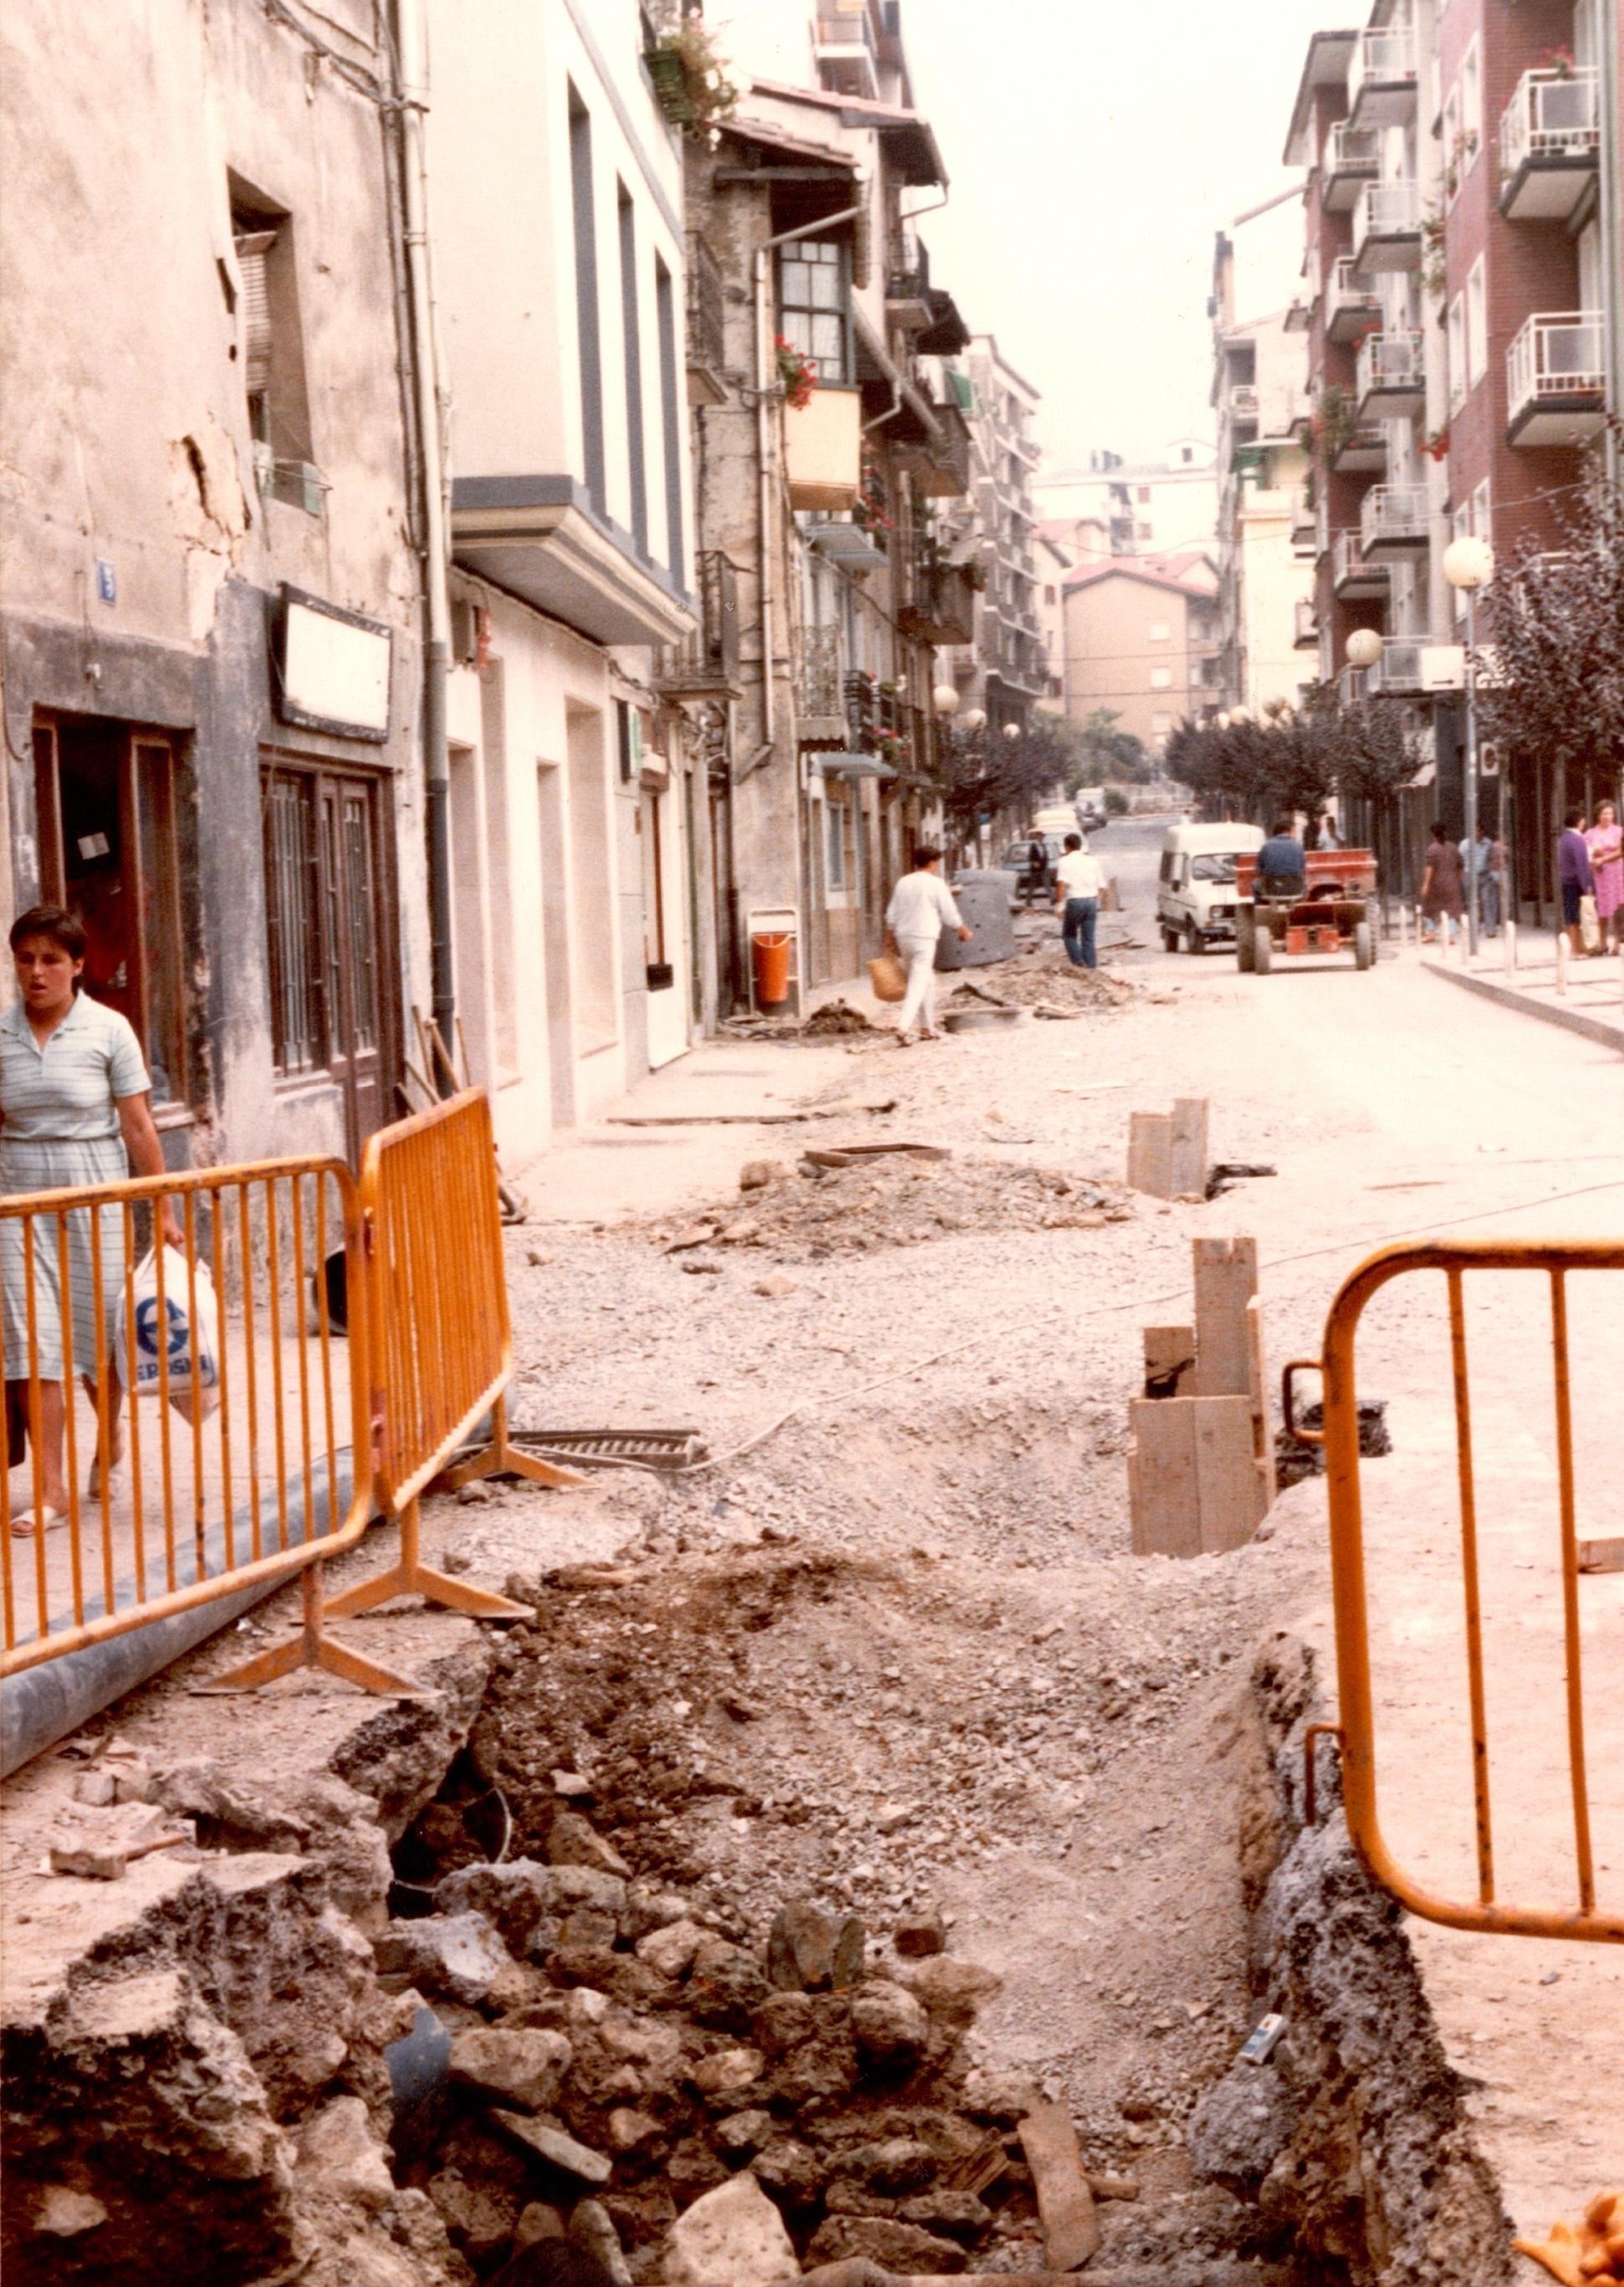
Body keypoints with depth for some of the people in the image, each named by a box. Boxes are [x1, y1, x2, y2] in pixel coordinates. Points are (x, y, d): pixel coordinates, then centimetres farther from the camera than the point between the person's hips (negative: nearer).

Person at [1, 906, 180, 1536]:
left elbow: (138, 1127, -4)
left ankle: (110, 1432, 39)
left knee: (98, 1329, 7)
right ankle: (51, 1489, -1)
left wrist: (163, 1211, -4)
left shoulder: (107, 1029, -4)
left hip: (94, 1196, -1)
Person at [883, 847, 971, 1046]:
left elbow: (892, 915, 10)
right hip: (924, 938, -6)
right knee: (918, 985, -8)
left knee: (928, 980, 19)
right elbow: (950, 914, -2)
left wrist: (889, 940, 16)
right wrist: (964, 931, 13)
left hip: (904, 938, 6)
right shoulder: (936, 883, -6)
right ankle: (903, 1028, -22)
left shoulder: (903, 882, 10)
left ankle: (927, 1027, 22)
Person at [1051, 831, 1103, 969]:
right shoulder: (1092, 861, 12)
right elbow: (1098, 885, 13)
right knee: (1088, 938, 10)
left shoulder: (1065, 862, -2)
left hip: (1074, 901, -4)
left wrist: (1059, 904, -13)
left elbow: (1061, 884, -14)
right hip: (1091, 900, 4)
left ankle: (1078, 962, -1)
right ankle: (1091, 964, 6)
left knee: (1069, 934, 12)